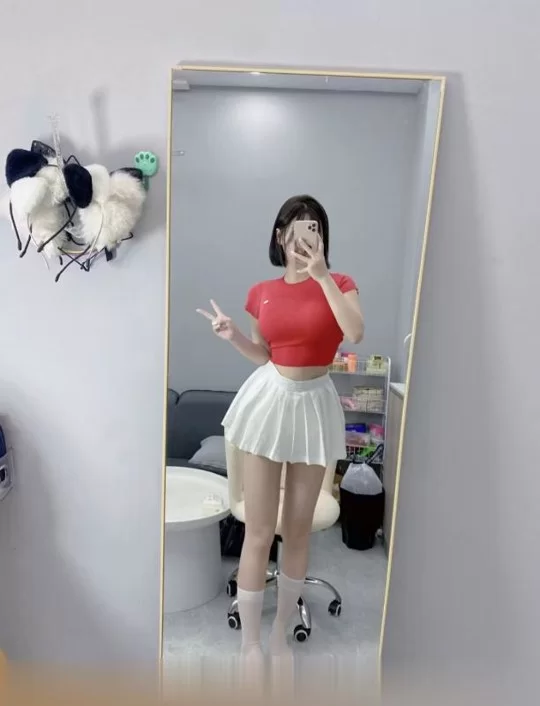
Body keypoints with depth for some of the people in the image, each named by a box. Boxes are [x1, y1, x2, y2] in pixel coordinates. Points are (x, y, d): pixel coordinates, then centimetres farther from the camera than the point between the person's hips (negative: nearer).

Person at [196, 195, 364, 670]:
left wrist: (322, 275, -24)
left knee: (299, 529, 13)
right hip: (268, 401, 1)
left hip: (315, 406, 0)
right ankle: (250, 642, 26)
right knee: (259, 532, 5)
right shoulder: (262, 293, 2)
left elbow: (355, 334, -22)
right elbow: (264, 355, 10)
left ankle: (281, 632, 37)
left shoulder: (339, 283, -3)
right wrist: (233, 336, -7)